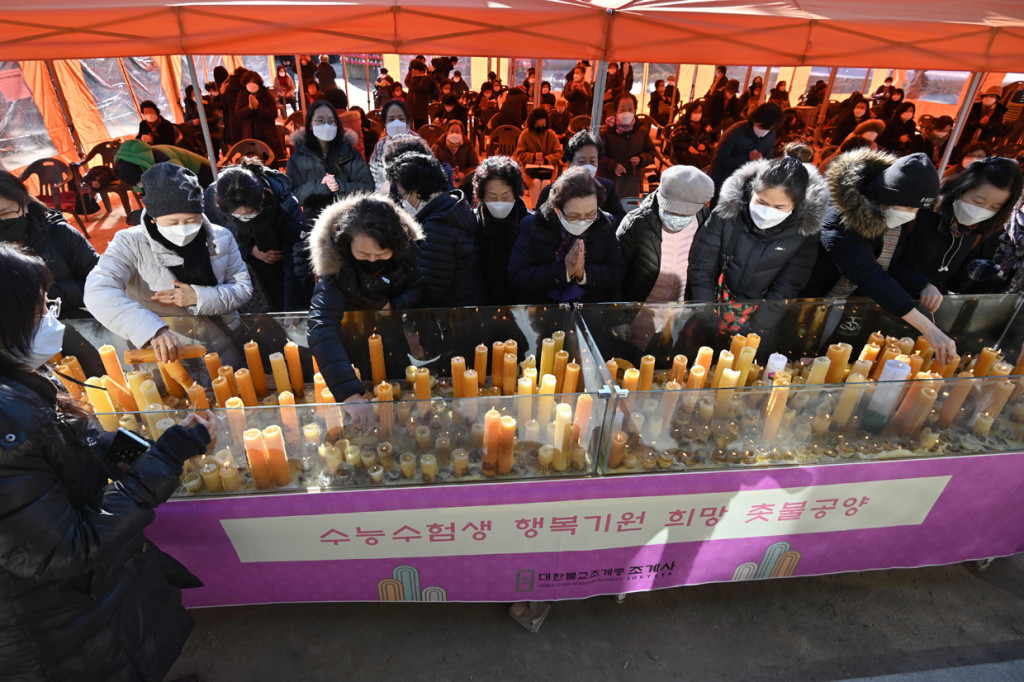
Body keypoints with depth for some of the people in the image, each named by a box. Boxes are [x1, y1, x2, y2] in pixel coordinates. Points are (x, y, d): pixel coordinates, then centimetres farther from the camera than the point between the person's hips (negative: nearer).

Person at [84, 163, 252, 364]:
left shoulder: (221, 237, 4)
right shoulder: (131, 243, -6)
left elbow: (244, 288, 5)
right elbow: (98, 292, -20)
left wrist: (199, 297, -14)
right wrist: (153, 331, -37)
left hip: (223, 348, 2)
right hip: (161, 355, -1)